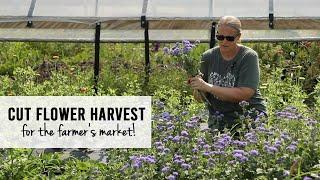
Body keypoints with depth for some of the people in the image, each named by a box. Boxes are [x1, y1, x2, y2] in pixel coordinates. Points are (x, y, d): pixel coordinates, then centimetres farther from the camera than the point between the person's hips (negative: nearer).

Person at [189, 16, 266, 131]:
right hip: (217, 119, 3)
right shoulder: (208, 57, 4)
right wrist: (198, 92, -17)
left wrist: (208, 87, -21)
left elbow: (244, 94, -19)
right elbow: (200, 98, 7)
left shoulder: (248, 56, -8)